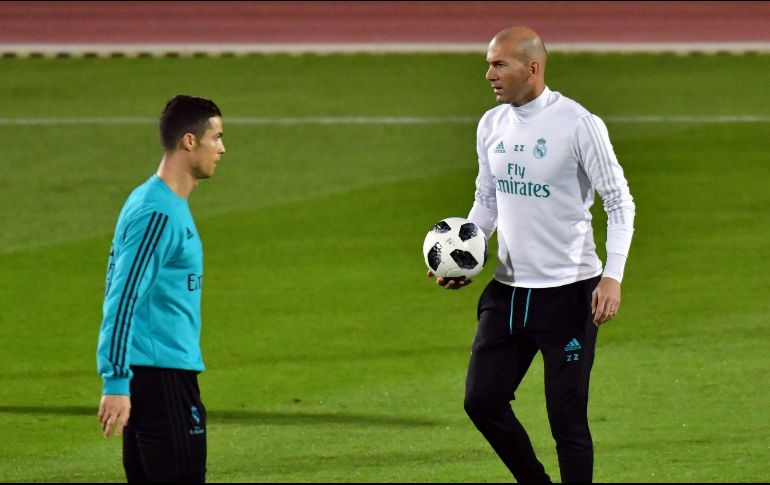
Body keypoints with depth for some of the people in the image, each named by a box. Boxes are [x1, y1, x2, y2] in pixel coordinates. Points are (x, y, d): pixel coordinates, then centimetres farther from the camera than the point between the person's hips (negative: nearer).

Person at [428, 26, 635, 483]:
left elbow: (619, 202, -9)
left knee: (567, 417, -4)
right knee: (482, 399, 2)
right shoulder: (492, 125, 7)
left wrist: (612, 276, -19)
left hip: (569, 291, -6)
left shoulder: (578, 124, -13)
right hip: (509, 288, 6)